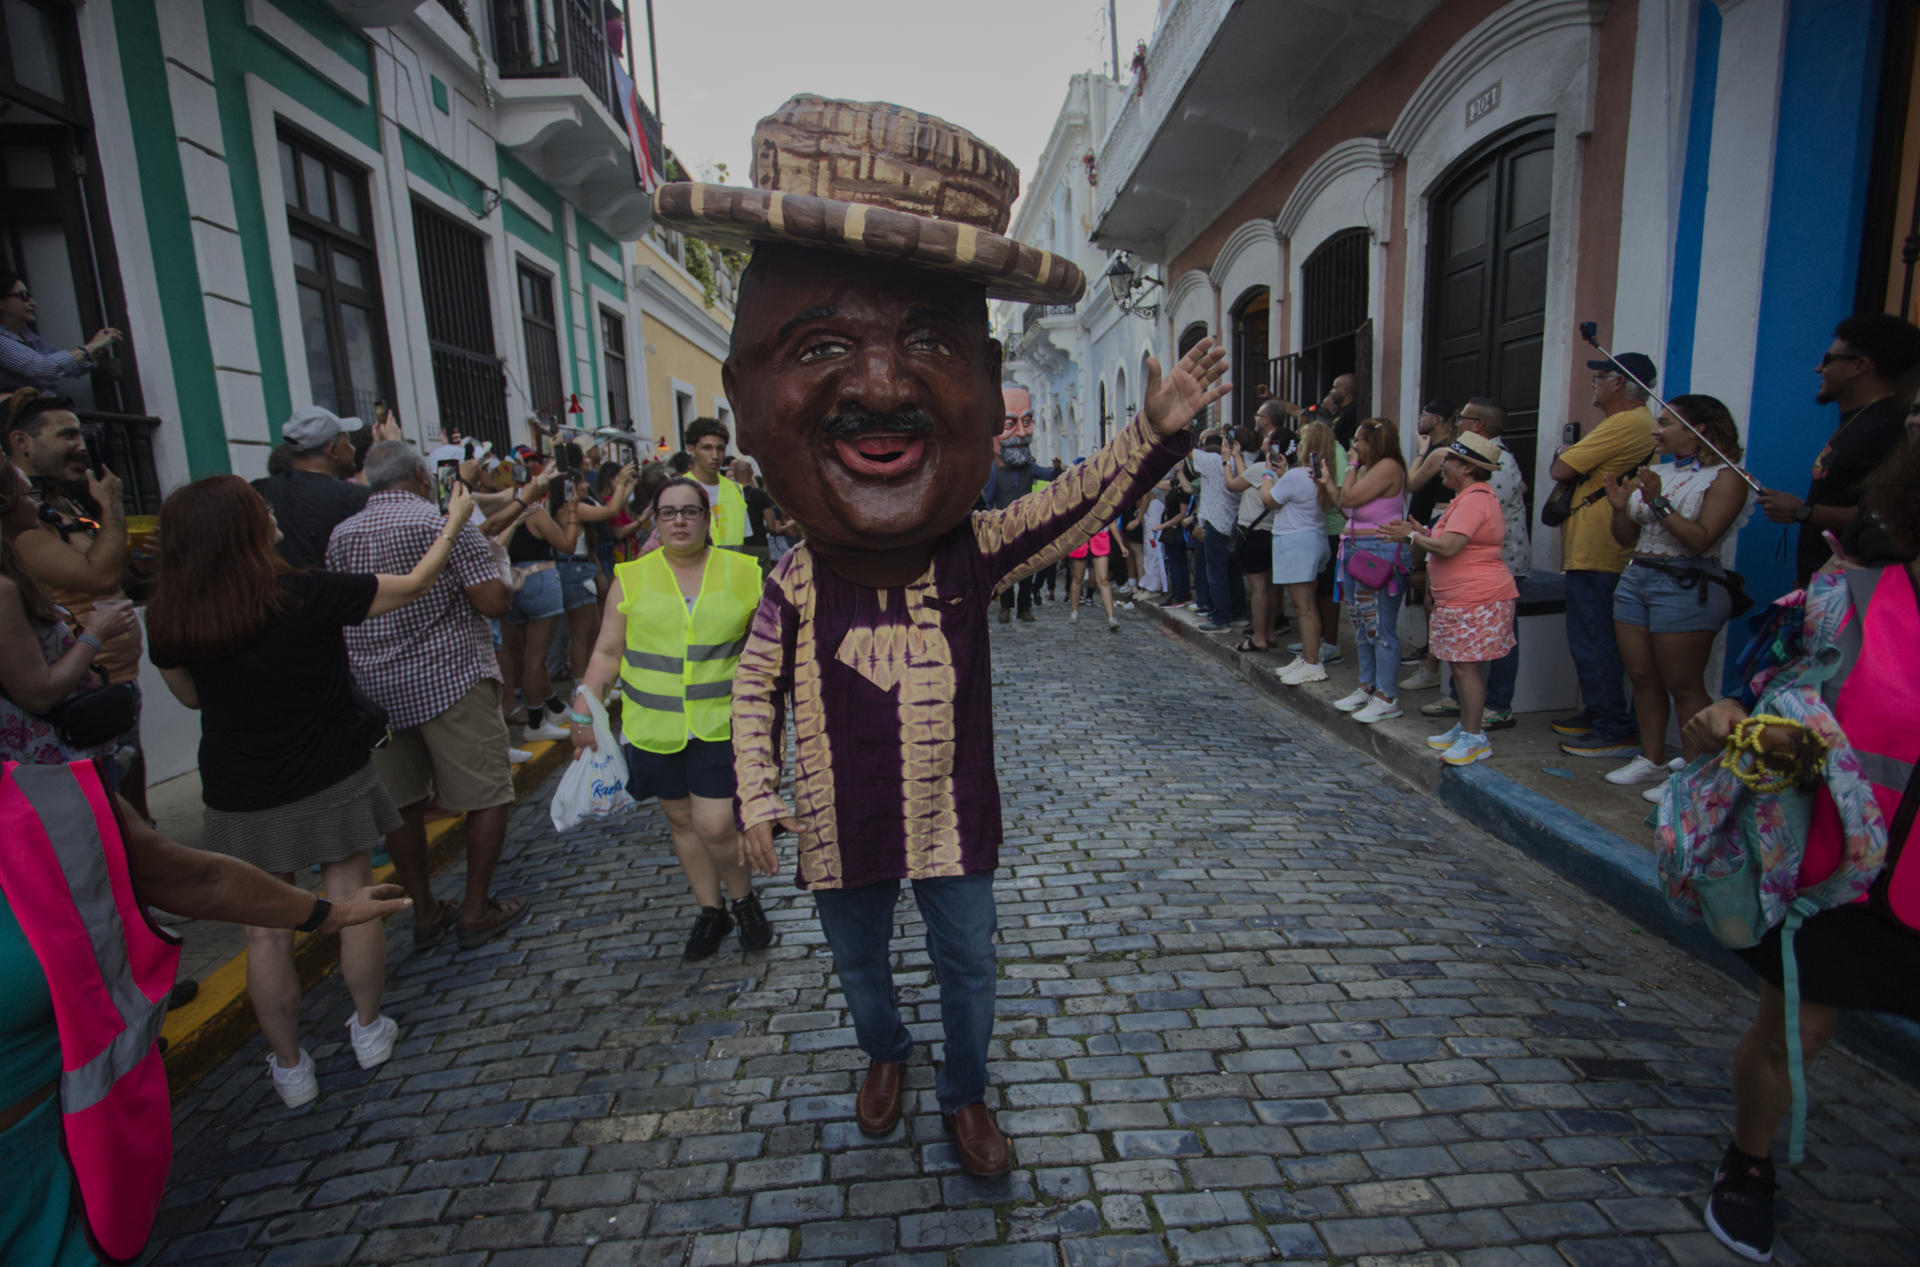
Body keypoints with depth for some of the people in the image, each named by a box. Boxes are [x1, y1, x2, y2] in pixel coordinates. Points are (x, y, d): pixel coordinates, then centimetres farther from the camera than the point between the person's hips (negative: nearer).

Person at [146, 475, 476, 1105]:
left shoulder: (167, 617, -9)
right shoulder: (302, 594, -19)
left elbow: (190, 696, 10)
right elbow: (413, 584, -7)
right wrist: (455, 519, 5)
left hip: (241, 796, 2)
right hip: (331, 780, -2)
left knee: (267, 931, 11)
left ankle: (290, 1067, 25)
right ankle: (369, 1030, 30)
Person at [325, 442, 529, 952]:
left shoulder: (340, 536, 8)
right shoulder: (446, 524, -10)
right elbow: (493, 602, -16)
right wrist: (494, 570, 3)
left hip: (373, 687, 6)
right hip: (449, 679, -6)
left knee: (401, 802, 14)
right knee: (487, 795, 4)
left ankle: (424, 911, 24)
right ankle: (477, 911, 7)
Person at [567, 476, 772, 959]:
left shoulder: (744, 572, 1)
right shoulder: (631, 579, 4)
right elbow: (607, 652, 8)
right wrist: (585, 710, -1)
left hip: (721, 723, -2)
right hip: (655, 727, 3)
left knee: (715, 825, -8)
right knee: (681, 819, 13)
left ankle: (744, 898, 20)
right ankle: (711, 910, 32)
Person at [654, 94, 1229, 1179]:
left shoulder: (974, 553, -15)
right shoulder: (792, 589, -14)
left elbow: (1083, 502, -16)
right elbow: (755, 690, -1)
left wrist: (1159, 432, -31)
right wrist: (757, 798, -7)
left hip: (953, 817, 0)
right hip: (841, 829, 1)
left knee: (969, 963, 16)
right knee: (860, 961, 23)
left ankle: (967, 1095, 43)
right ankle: (886, 1054, 55)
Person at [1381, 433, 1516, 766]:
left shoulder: (1474, 499, -17)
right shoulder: (1472, 496, 18)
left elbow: (1449, 546, -24)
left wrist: (1412, 536, -10)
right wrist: (1423, 532, 13)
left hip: (1477, 600, -11)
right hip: (1463, 599, 11)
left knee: (1467, 667, -7)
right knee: (1462, 666, 15)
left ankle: (1474, 738, 0)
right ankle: (1465, 727, 25)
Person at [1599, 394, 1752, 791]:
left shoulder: (1725, 477, -5)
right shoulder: (1658, 472, 14)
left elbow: (1701, 539, -16)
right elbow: (1628, 537, 15)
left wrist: (1659, 503, -21)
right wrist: (1620, 508, -3)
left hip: (1686, 585, -7)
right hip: (1636, 577, 7)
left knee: (1684, 685, -4)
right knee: (1642, 677, 9)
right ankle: (1652, 760, 19)